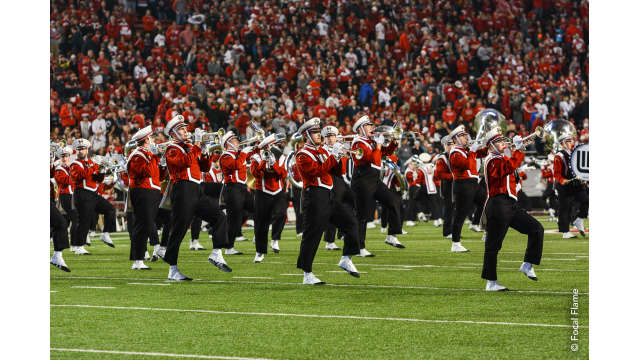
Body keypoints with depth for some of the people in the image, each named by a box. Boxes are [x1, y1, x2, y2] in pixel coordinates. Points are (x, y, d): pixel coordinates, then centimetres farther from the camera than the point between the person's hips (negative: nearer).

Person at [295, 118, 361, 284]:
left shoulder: (322, 151, 20)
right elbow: (318, 170, -21)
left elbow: (337, 171, 19)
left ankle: (346, 259, 10)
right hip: (314, 196, -9)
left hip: (327, 197, 9)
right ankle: (307, 275, -3)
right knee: (312, 235, -6)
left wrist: (338, 158, 0)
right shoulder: (303, 154, -7)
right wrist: (333, 156, -18)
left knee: (350, 221, 2)